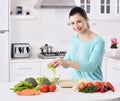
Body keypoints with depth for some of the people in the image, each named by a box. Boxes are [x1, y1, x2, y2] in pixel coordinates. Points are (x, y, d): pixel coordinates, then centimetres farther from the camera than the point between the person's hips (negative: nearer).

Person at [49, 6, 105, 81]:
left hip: (93, 84, -4)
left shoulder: (98, 42, -11)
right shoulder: (73, 39, 7)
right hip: (75, 82, 4)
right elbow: (67, 62, 11)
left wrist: (66, 62, -28)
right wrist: (60, 62, -11)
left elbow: (91, 67, -19)